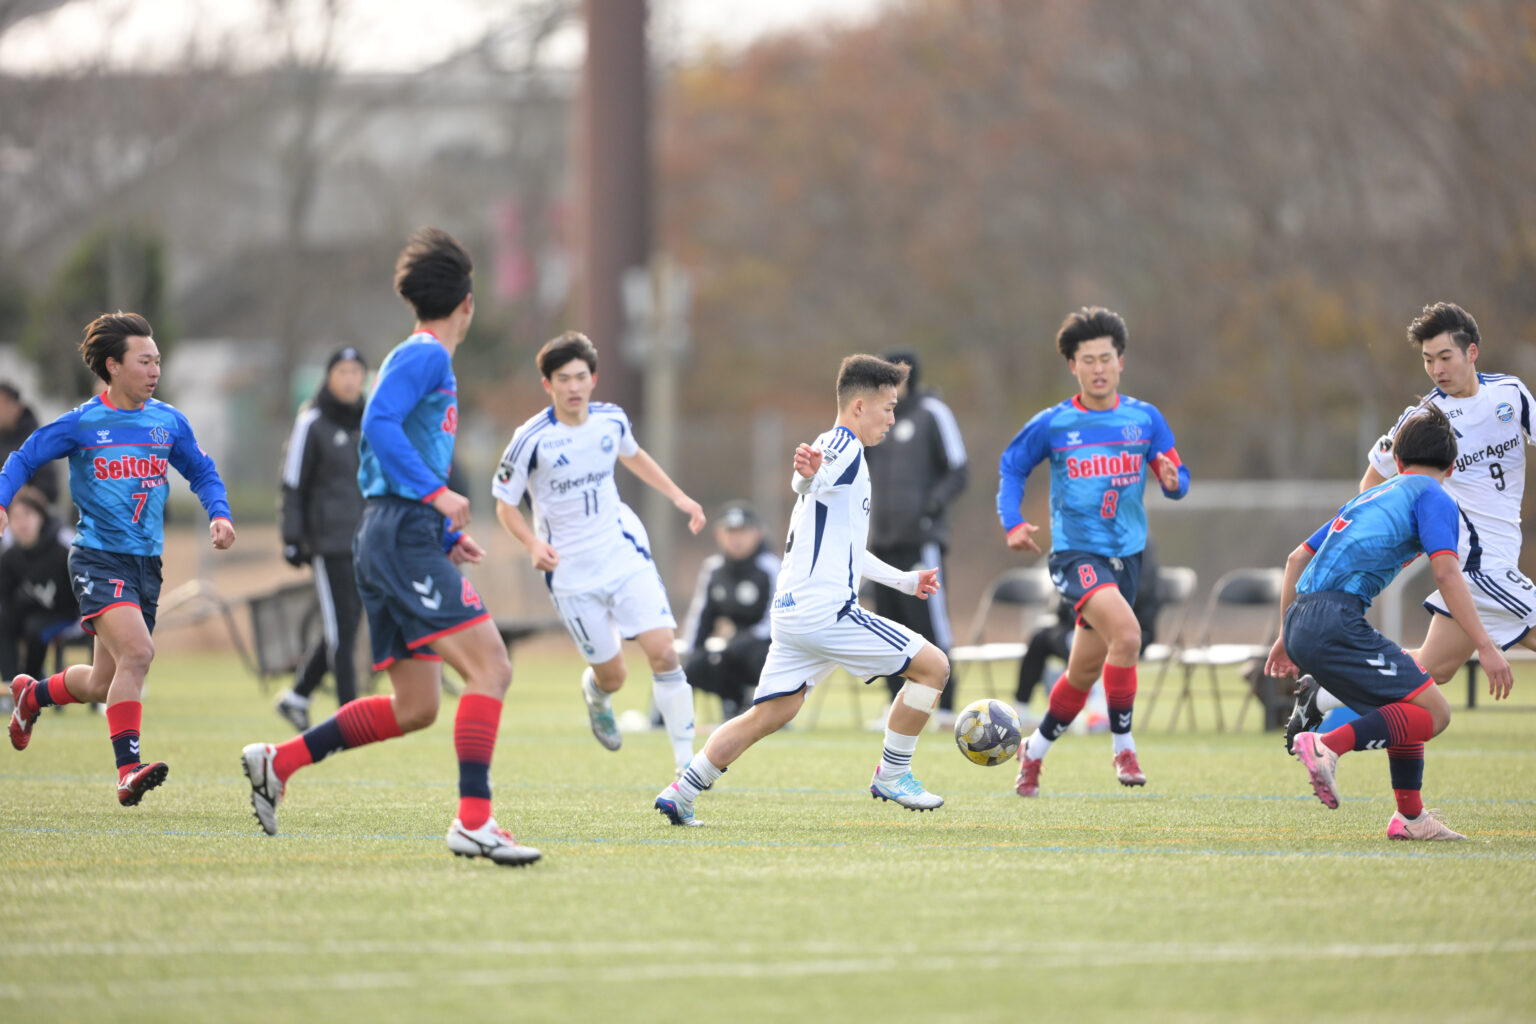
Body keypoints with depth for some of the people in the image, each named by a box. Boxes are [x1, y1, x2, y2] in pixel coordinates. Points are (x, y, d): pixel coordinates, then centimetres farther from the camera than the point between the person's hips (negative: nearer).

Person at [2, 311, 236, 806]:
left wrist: (219, 514, 2)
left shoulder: (169, 421, 7)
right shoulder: (81, 423, -5)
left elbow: (201, 471, 20)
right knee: (136, 651, -27)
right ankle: (128, 771, -27)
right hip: (98, 557, -6)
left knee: (104, 684, 12)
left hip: (147, 562, 6)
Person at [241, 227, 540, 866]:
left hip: (394, 539, 10)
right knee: (489, 668, -17)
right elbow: (378, 424, -21)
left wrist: (446, 535, 26)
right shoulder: (426, 356, -6)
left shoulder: (424, 359, 24)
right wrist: (437, 493, -26)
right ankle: (473, 820, -25)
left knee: (414, 708, 10)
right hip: (405, 532, -10)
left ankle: (278, 761, 15)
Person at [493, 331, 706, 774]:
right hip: (571, 572, -3)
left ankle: (686, 762, -7)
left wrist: (678, 496, 15)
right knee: (612, 675, 3)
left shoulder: (611, 420, -2)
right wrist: (534, 544, -22)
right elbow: (505, 505, -5)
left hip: (625, 555, 3)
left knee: (663, 653, -14)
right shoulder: (531, 439, -15)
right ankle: (595, 696, 43)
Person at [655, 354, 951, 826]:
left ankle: (681, 793, 3)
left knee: (769, 714, 9)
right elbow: (807, 483, -30)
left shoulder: (839, 449, 25)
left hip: (793, 611, 10)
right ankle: (891, 777, 5)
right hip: (825, 610, -10)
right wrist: (807, 473, -54)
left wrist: (904, 580, 39)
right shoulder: (844, 446, -7)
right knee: (933, 665, -4)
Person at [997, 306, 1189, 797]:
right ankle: (1123, 747, -17)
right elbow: (1012, 465, 12)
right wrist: (1012, 522, -1)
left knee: (1085, 672, 12)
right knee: (1126, 633, -29)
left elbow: (1178, 477, 6)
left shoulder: (1145, 418, 3)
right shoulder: (1053, 424, -2)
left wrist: (1172, 480, -18)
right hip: (1076, 552, -4)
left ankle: (1035, 748, 35)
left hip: (1126, 554, 4)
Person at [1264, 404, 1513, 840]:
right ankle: (1328, 745, -23)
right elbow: (1445, 573, -9)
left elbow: (1297, 558, 31)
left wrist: (1287, 636, 37)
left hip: (1303, 623, 8)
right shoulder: (1432, 496, 6)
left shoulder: (1369, 497, 29)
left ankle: (1411, 817, 19)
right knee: (1433, 712, -8)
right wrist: (1485, 646, -12)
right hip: (1337, 619, -8)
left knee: (1406, 705, 20)